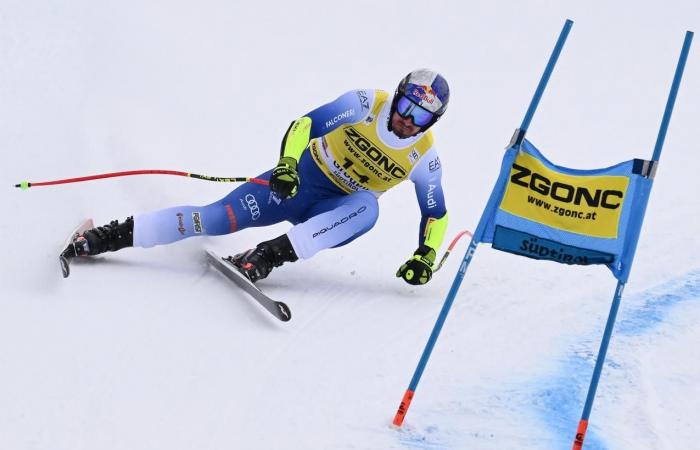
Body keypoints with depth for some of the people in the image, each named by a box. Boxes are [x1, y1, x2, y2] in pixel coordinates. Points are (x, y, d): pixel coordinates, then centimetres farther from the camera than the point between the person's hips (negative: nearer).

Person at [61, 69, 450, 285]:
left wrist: (425, 256, -12)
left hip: (336, 213, 1)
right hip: (300, 178, -1)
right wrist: (287, 163, -34)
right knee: (220, 217, -19)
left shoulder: (423, 158, -8)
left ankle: (271, 254, -39)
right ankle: (121, 233, -12)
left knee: (367, 207, -35)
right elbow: (306, 124, -16)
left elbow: (436, 214, 4)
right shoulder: (366, 104, -13)